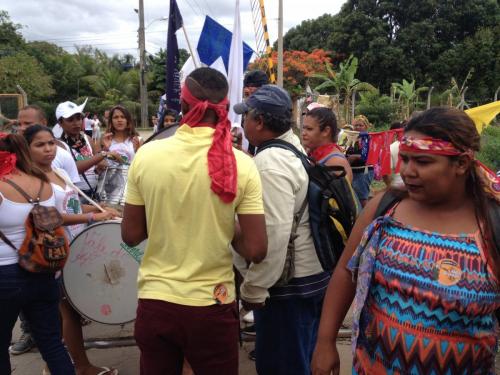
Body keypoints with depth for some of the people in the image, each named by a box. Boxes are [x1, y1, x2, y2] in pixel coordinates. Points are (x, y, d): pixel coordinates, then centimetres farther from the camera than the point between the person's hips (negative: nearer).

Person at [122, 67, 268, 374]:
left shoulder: (146, 155, -8)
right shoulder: (241, 165, -12)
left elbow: (131, 235, 0)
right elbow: (256, 250, -12)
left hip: (154, 303, 2)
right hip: (213, 307, -1)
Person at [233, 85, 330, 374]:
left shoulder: (269, 162, -21)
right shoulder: (295, 150, 9)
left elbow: (274, 233, -27)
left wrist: (253, 288, -19)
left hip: (287, 283, -9)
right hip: (314, 274, 9)